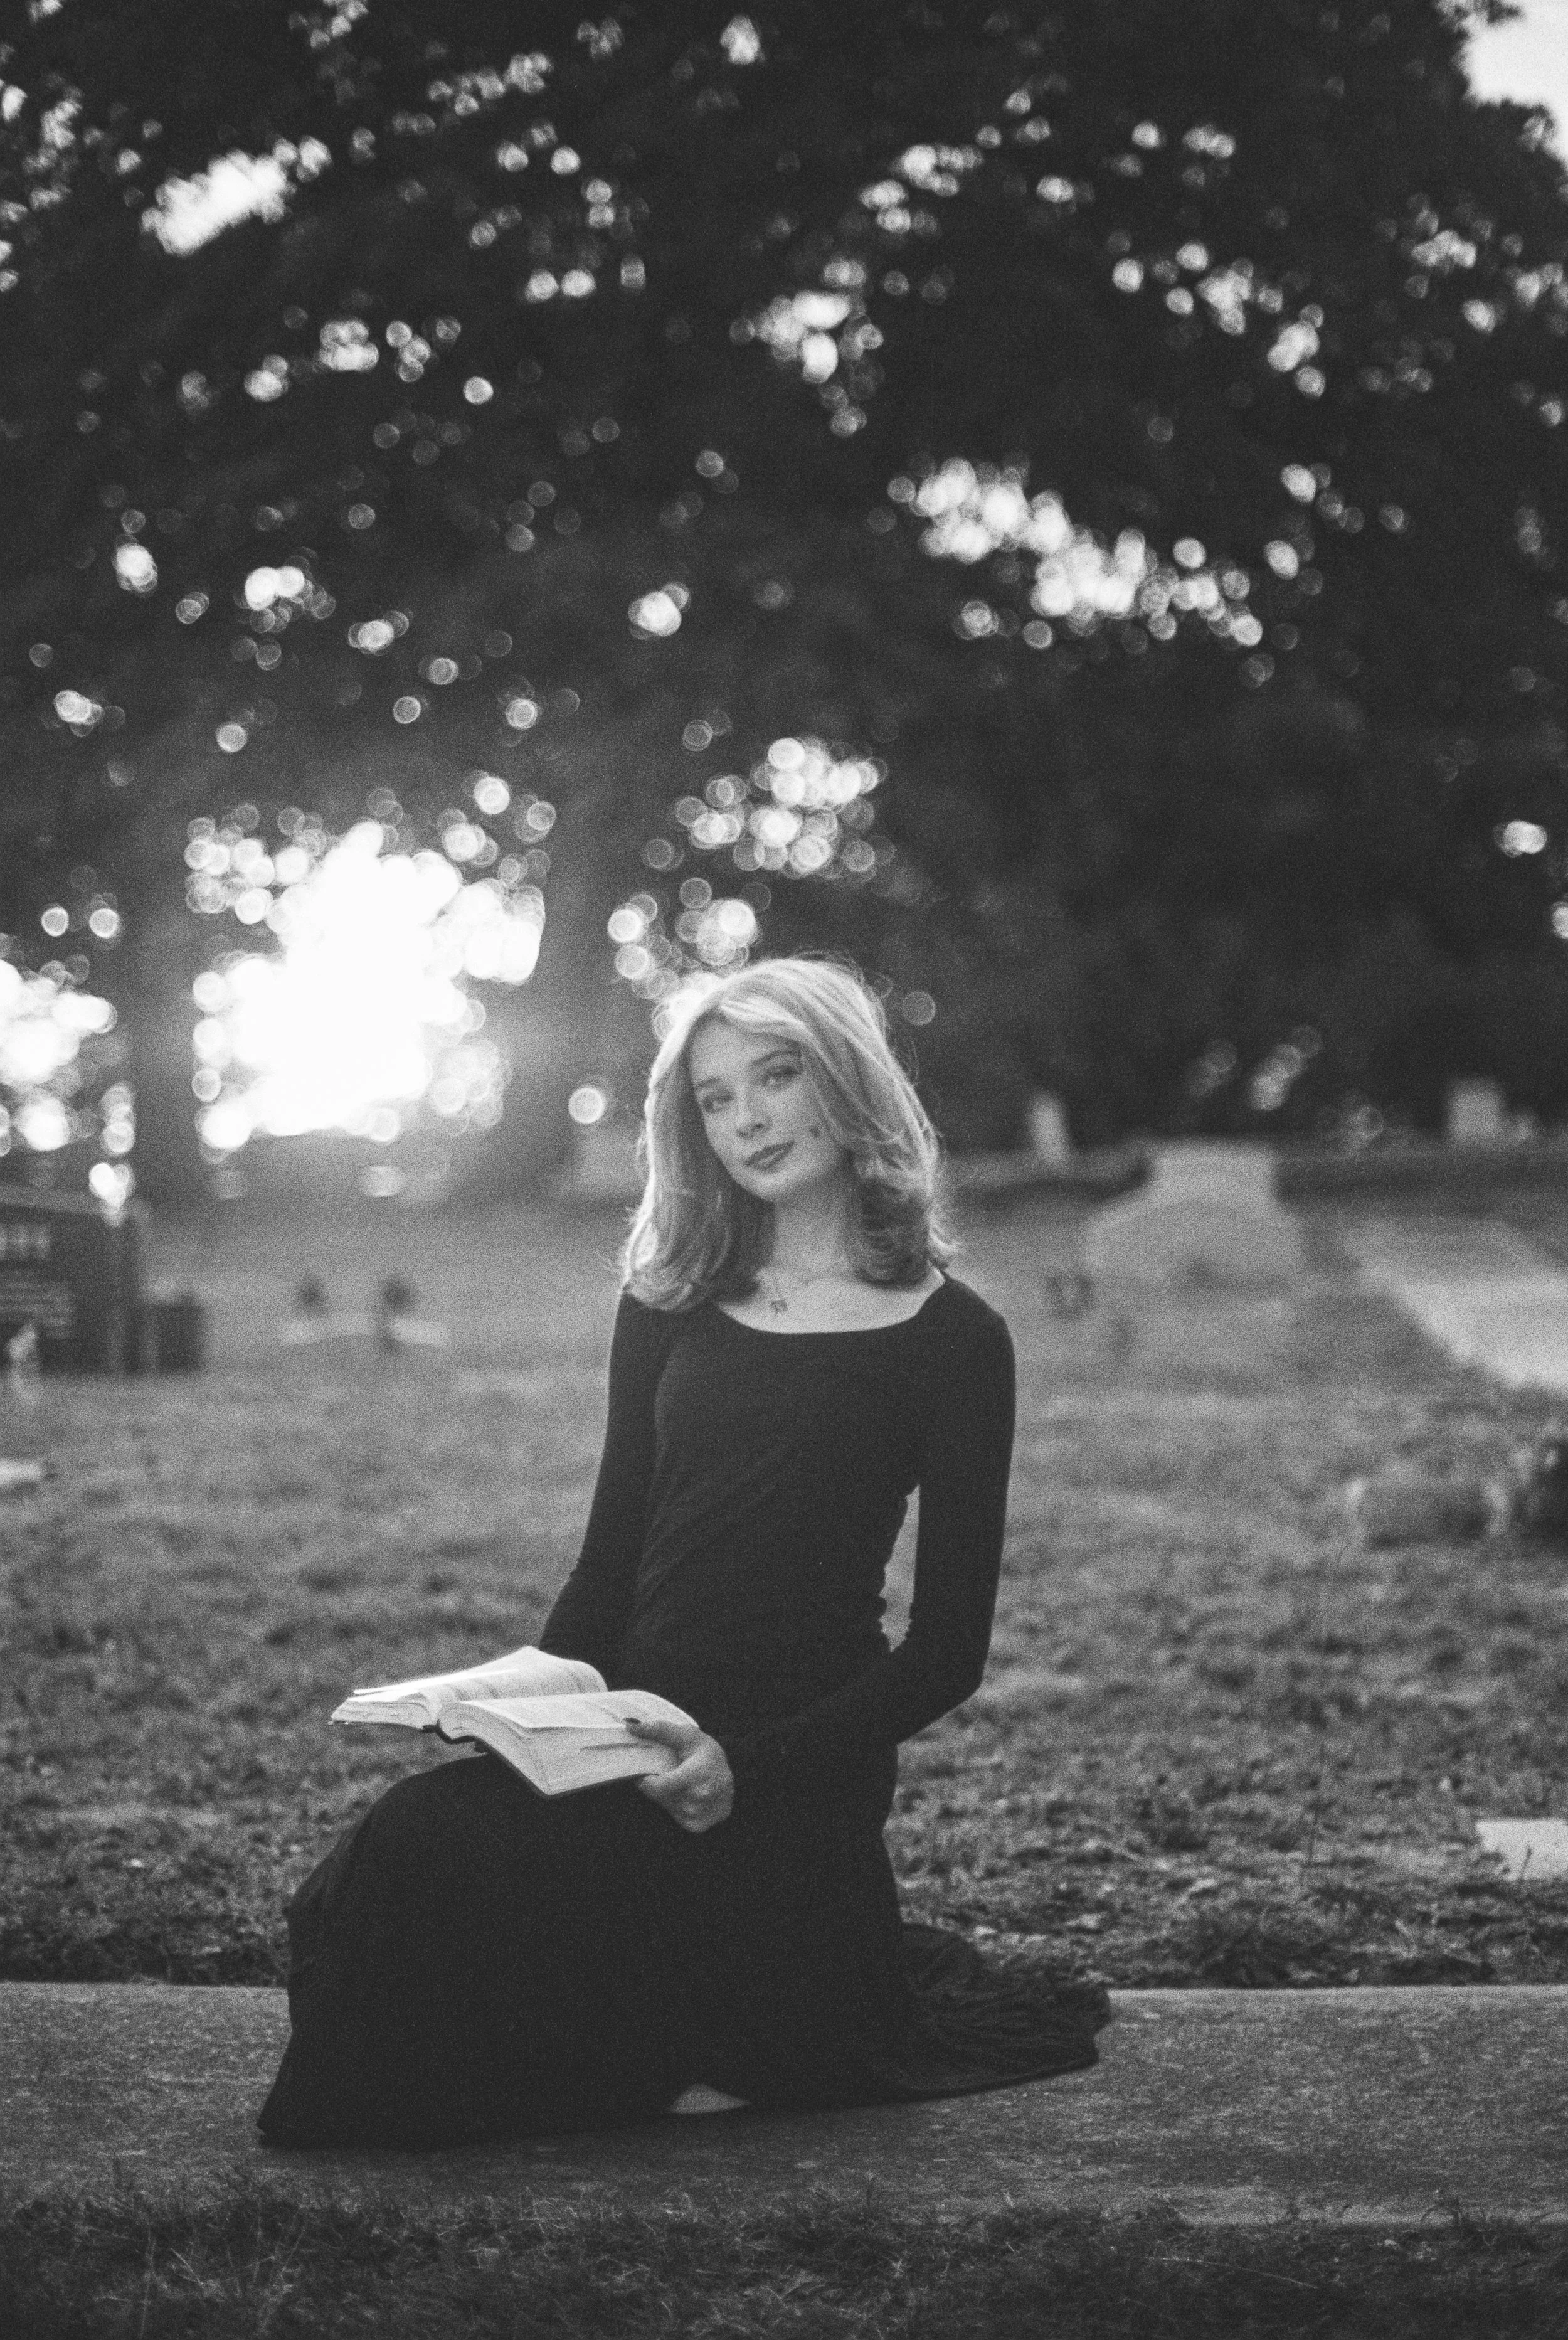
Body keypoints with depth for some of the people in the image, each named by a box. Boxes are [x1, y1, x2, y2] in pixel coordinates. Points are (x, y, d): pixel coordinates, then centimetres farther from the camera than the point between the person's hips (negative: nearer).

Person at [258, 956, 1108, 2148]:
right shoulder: (670, 1303, 15)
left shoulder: (949, 1337, 1)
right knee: (404, 1849, -24)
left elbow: (946, 1652, -2)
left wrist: (750, 1767, -16)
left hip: (799, 1785, -6)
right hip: (626, 1752, 6)